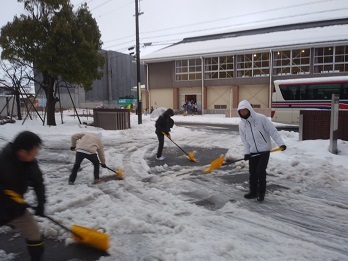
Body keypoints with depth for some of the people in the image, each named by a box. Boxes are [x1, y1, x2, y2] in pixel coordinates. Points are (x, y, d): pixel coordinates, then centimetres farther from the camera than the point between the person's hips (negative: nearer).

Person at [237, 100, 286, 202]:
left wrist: (281, 143, -22)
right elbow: (244, 139, 4)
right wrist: (246, 152, -5)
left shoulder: (261, 118, -14)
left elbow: (273, 131, -14)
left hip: (264, 150, -5)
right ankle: (253, 192, 23)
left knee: (260, 171, -7)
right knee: (252, 172, 8)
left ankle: (261, 193, 9)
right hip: (252, 152, 5)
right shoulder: (242, 124, 2)